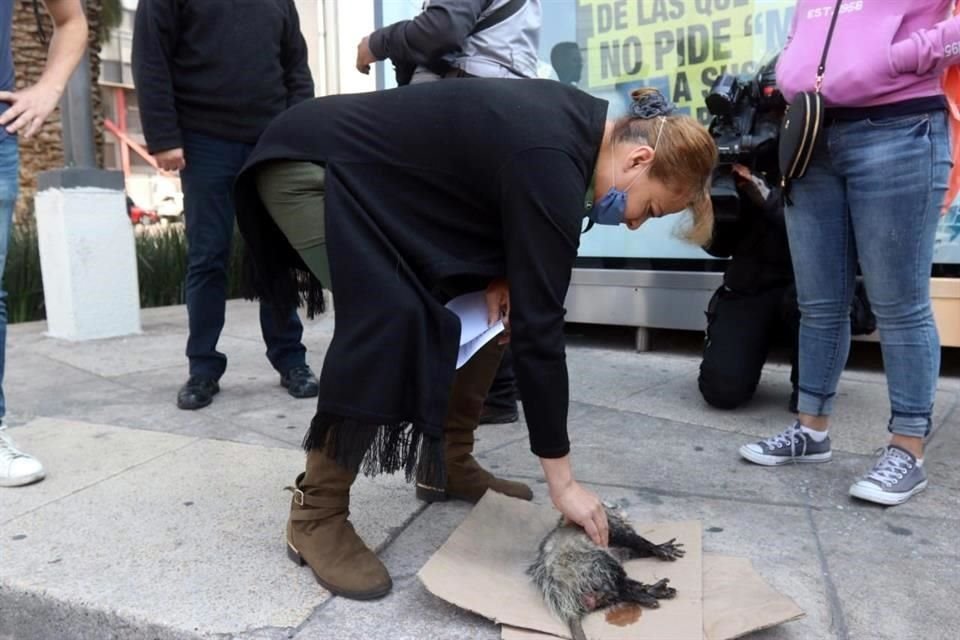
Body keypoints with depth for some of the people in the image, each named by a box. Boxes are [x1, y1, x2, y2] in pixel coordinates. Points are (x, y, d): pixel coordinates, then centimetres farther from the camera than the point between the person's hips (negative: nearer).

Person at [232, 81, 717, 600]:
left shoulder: (575, 124, -1)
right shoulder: (550, 162, -28)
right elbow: (537, 326, -30)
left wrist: (497, 270, -8)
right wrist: (562, 481, -22)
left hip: (368, 172, 9)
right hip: (306, 165, -9)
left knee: (479, 309, 3)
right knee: (391, 313, -27)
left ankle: (443, 461, 13)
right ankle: (315, 516, -13)